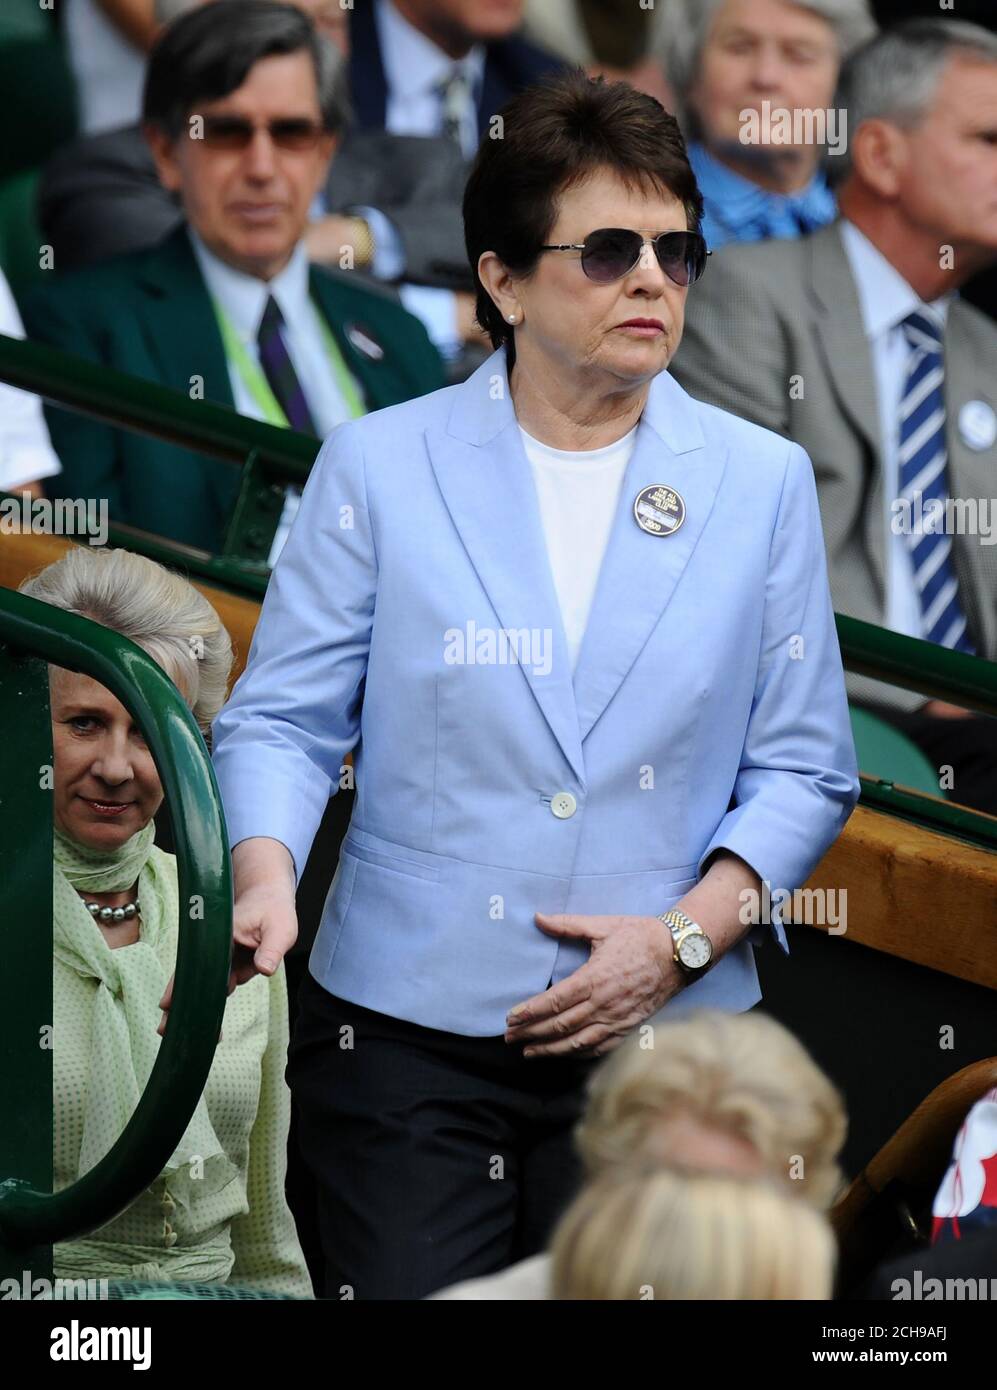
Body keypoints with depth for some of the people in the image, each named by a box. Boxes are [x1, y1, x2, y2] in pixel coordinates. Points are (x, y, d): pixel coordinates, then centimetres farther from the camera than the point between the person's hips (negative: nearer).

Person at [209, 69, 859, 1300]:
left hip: (660, 1037, 1)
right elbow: (281, 717, 1)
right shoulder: (380, 466, 3)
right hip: (407, 1027, -1)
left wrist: (685, 934, -9)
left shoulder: (761, 482, 6)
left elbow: (803, 769, 6)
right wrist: (265, 875, -19)